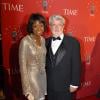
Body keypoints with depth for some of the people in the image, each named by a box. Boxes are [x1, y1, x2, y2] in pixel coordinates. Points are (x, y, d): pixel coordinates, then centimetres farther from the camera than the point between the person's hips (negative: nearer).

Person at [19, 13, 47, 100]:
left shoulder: (43, 40, 2)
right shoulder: (25, 41, -18)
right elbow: (23, 66, -17)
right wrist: (27, 90, -16)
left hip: (43, 77, 6)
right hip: (32, 77, -6)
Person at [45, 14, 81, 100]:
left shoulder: (73, 42, -8)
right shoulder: (46, 42, 3)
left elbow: (76, 65, -8)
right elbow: (44, 62, 8)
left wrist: (74, 84, -10)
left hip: (65, 86, -3)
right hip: (49, 86, 3)